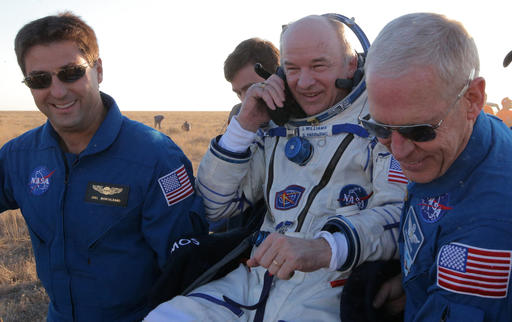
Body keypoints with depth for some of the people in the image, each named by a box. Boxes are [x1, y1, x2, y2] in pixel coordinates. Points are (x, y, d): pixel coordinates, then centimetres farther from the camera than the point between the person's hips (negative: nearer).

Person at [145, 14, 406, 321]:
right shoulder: (276, 127, 16)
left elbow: (401, 213, -15)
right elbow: (215, 206, 15)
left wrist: (324, 248, -33)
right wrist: (246, 124, 4)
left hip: (331, 290, -4)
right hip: (253, 281, 4)